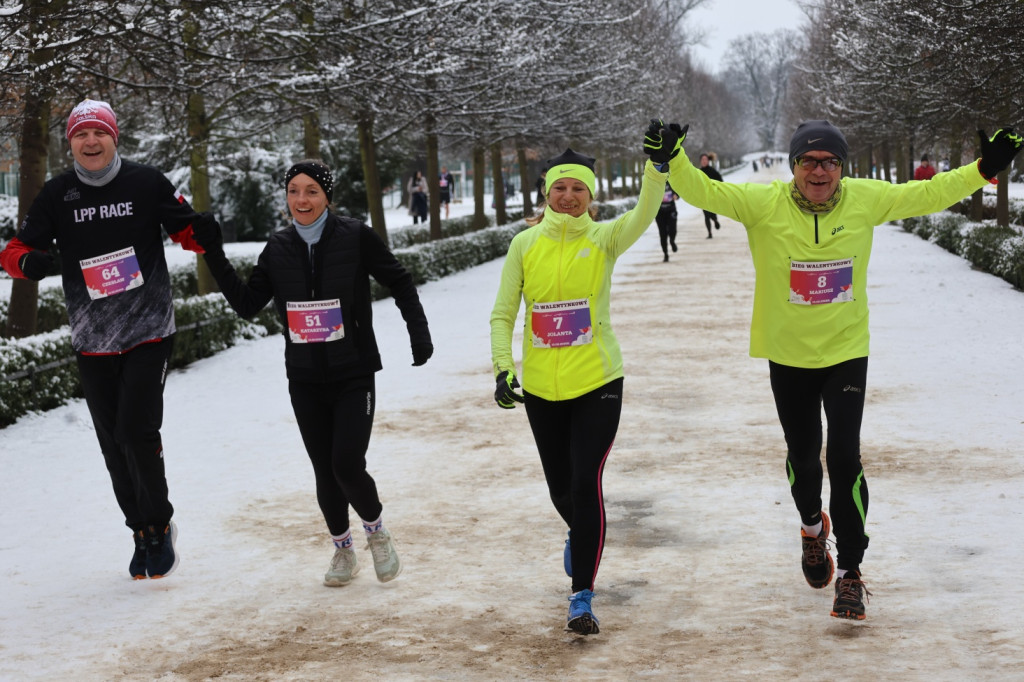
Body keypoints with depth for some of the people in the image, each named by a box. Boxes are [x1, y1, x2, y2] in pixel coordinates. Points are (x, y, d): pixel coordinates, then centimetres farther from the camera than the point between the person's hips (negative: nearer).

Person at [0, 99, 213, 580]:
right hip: (92, 340, 3)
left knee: (138, 431, -13)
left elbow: (190, 232, 5)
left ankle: (159, 525, 8)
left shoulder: (147, 183, -3)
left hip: (149, 331, -3)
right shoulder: (57, 194, 2)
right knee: (113, 444, 7)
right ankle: (142, 532, 25)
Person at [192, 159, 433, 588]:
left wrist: (419, 334, -4)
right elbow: (247, 304, 6)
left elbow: (399, 283, 2)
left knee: (348, 466, -13)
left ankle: (376, 531, 16)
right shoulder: (278, 248, 3)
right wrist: (215, 257, -1)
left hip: (354, 376, -3)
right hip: (305, 380, 4)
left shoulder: (355, 238, -8)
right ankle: (342, 551, 29)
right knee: (325, 472, 7)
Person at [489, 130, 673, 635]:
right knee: (560, 487, 17)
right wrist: (503, 367, -9)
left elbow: (644, 215, -25)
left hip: (597, 384, -3)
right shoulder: (525, 244, 0)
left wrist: (658, 165, -40)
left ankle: (582, 598, 1)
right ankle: (579, 536, 52)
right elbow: (502, 314, 4)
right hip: (541, 388, 3)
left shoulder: (603, 239, -5)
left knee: (586, 485, -10)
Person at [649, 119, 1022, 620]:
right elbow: (705, 193, -17)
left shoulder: (865, 199, -6)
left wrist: (983, 169, -5)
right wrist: (673, 162, -34)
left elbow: (927, 194, 3)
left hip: (846, 353, 0)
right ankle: (812, 525, 49)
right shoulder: (764, 203, -11)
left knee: (844, 458, -9)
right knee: (802, 457, 16)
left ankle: (850, 570, 4)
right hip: (788, 357, 1)